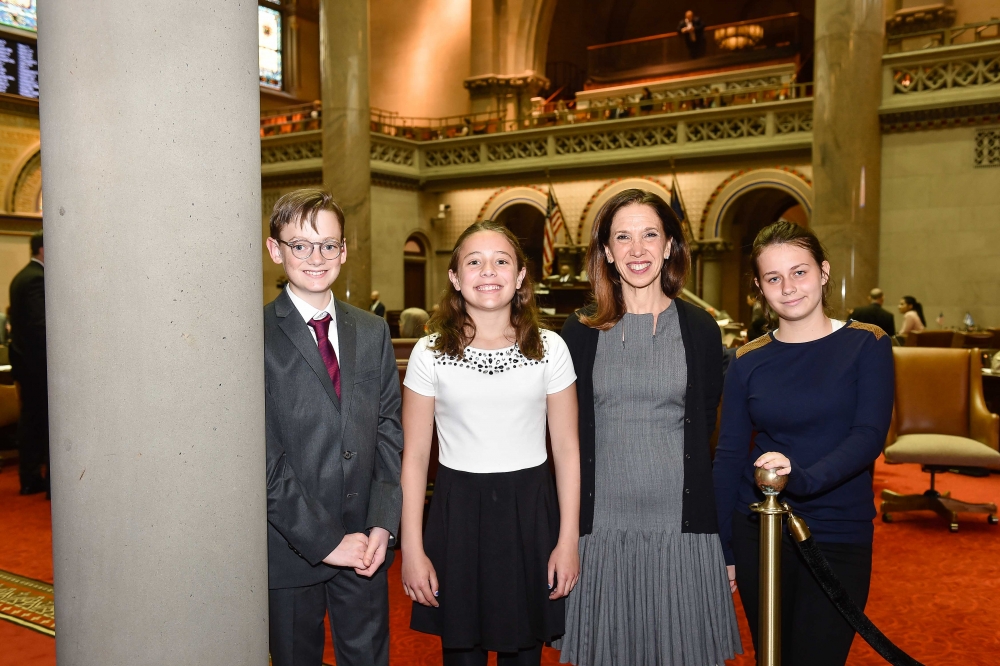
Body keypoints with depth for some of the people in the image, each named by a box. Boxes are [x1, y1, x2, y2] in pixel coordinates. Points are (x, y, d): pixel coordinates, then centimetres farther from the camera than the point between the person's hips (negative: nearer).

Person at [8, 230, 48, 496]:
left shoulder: (21, 276, 13)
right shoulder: (39, 278, -17)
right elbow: (41, 324, -23)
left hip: (24, 359, 10)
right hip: (39, 361, -10)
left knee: (29, 419, 12)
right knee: (49, 421, -4)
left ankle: (30, 479, 18)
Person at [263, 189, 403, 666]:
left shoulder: (373, 332, 6)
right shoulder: (255, 336, -10)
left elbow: (389, 431, 4)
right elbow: (262, 456, -13)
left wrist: (384, 523, -6)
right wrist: (323, 541, -13)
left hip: (366, 546, 4)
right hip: (291, 550, -3)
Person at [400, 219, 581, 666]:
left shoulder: (549, 349, -1)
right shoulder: (430, 353, -3)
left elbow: (567, 449, 2)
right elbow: (414, 456, -1)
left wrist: (568, 540, -1)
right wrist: (412, 549, -3)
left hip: (530, 513, 1)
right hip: (457, 512, 0)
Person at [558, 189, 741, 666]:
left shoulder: (699, 329, 3)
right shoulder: (580, 332, 3)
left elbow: (708, 428, 7)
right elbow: (567, 434, 5)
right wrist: (566, 527, 1)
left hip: (681, 524, 0)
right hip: (601, 524, 0)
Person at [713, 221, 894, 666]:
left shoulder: (866, 345, -4)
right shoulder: (748, 362, 1)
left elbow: (869, 436, -15)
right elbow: (728, 457, 3)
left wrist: (804, 477, -33)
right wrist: (722, 548, 2)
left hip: (840, 537, -2)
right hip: (758, 533, 2)